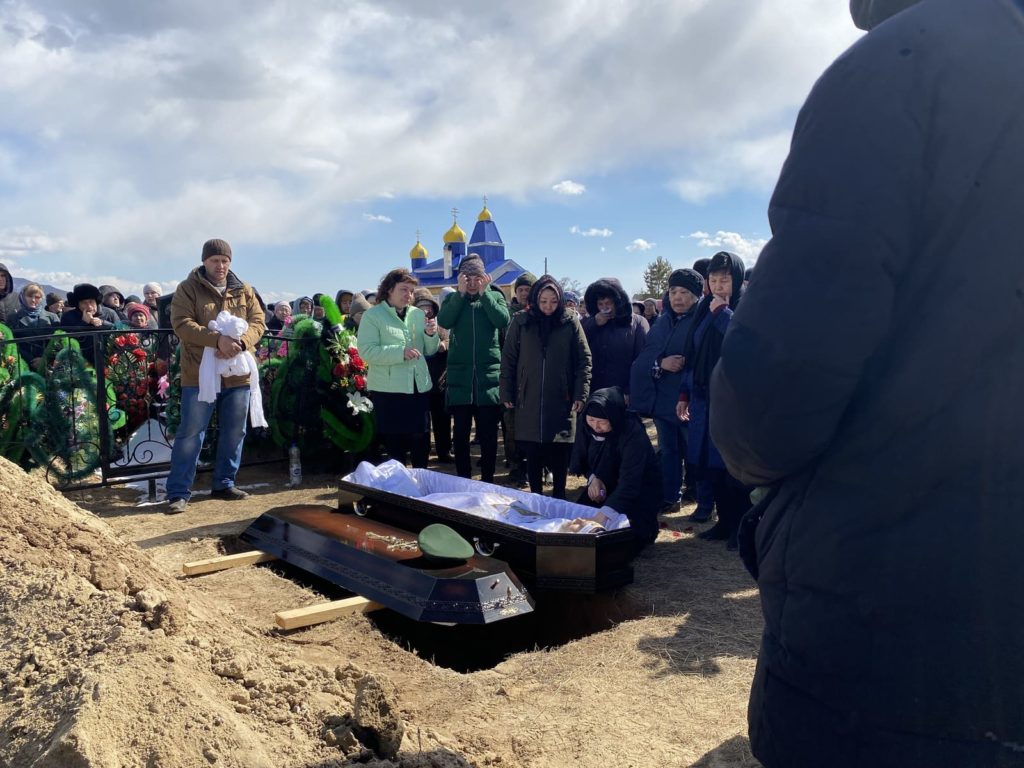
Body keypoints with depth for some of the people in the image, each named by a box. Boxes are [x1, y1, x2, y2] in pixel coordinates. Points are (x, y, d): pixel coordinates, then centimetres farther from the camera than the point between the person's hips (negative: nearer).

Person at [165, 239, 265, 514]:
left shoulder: (244, 291, 10)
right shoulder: (188, 289, -2)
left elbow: (258, 322, 3)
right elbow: (182, 324, -14)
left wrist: (240, 342, -18)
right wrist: (218, 339, -28)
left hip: (238, 375, 4)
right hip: (200, 374, -4)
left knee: (234, 433, 11)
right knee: (190, 433, 0)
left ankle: (224, 484, 25)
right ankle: (178, 492, 6)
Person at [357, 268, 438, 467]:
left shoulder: (418, 314, 10)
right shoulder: (372, 315, -4)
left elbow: (429, 351, 13)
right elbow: (366, 351, -15)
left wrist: (431, 335, -9)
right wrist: (400, 352, -24)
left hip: (419, 387, 5)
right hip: (388, 389, -5)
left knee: (421, 442, 12)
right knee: (394, 444, 3)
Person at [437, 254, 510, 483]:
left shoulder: (495, 296, 7)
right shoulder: (453, 299, 9)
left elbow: (503, 321, -12)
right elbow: (443, 321, -11)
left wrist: (484, 293, -10)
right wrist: (461, 293, -11)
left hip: (488, 375, -1)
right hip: (460, 376, 1)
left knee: (488, 433, 5)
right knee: (461, 431, 7)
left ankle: (487, 480, 16)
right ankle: (462, 479, 19)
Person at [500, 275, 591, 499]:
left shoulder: (570, 322, 0)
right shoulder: (521, 322, 2)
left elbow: (584, 360, 1)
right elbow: (508, 360, 5)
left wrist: (581, 394, -5)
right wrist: (507, 393, 2)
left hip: (561, 401, -1)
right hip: (529, 401, 1)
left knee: (560, 454, 5)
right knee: (533, 454, 6)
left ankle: (559, 496, 19)